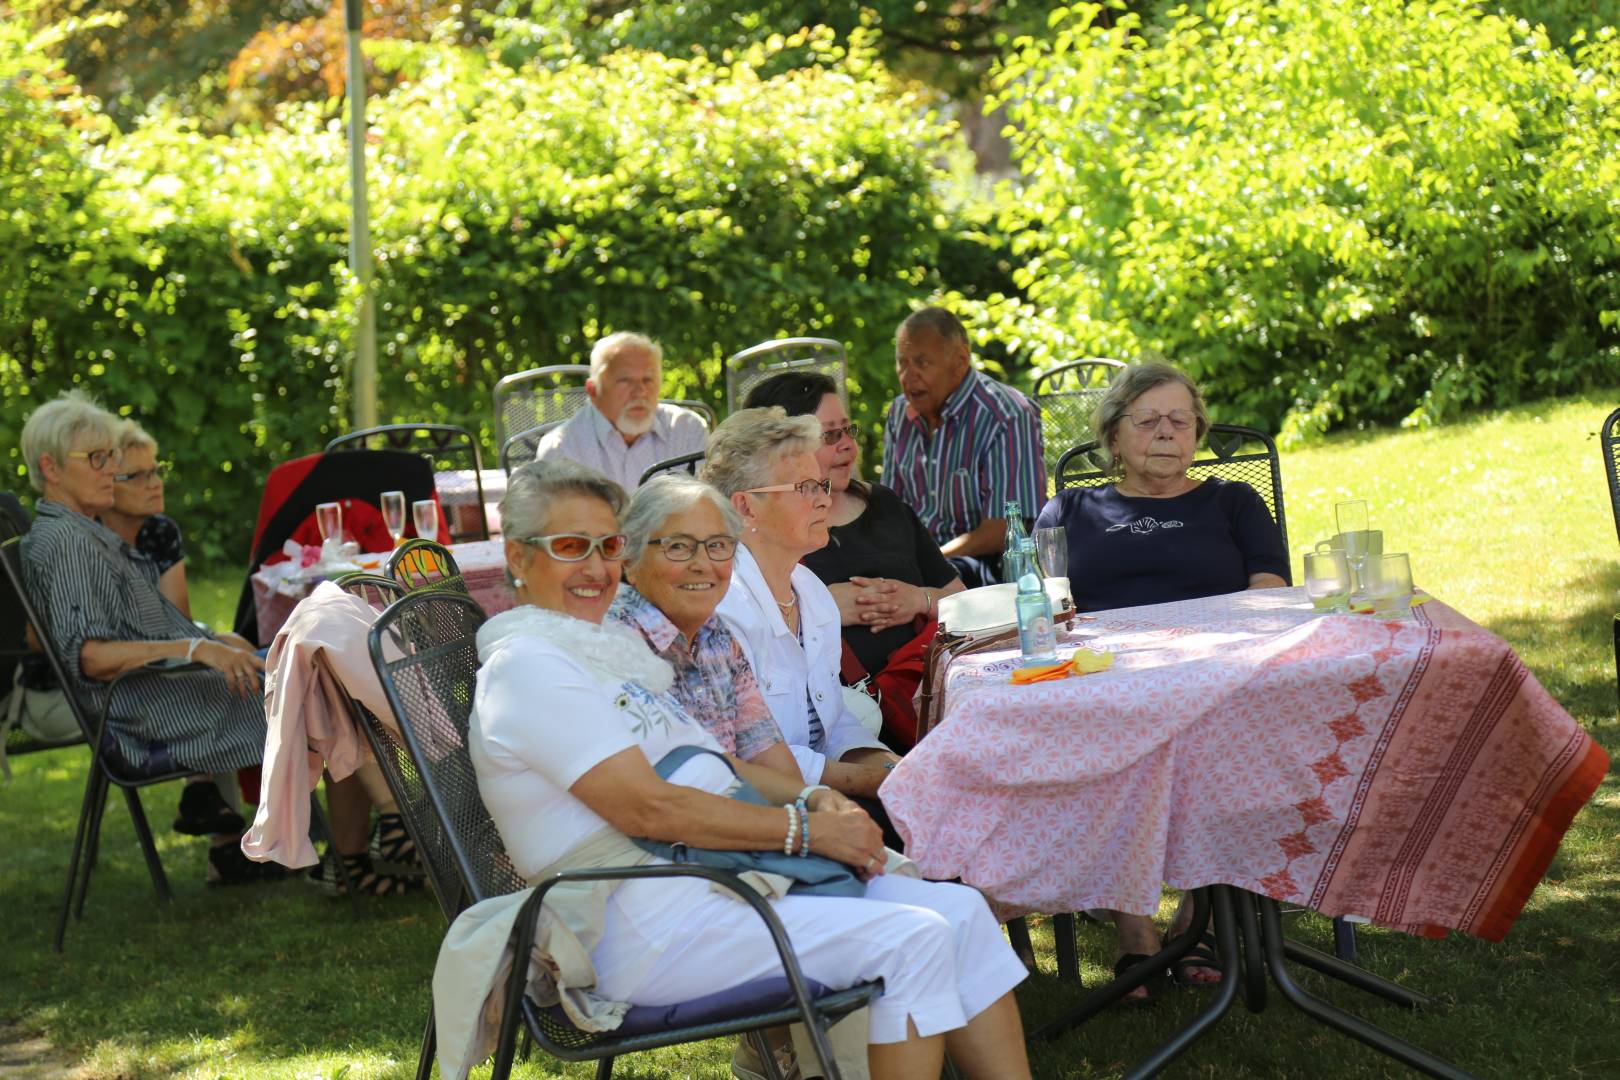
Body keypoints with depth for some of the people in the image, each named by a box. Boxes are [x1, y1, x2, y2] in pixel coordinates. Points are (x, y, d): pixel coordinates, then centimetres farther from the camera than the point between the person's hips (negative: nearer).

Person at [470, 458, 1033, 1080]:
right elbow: (647, 808, -18)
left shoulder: (612, 648, 21)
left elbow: (711, 763, 22)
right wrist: (807, 830, -15)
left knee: (961, 910, -2)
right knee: (912, 940, -21)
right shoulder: (524, 666, -10)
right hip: (647, 926, -9)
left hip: (718, 877, 9)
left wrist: (813, 798, 2)